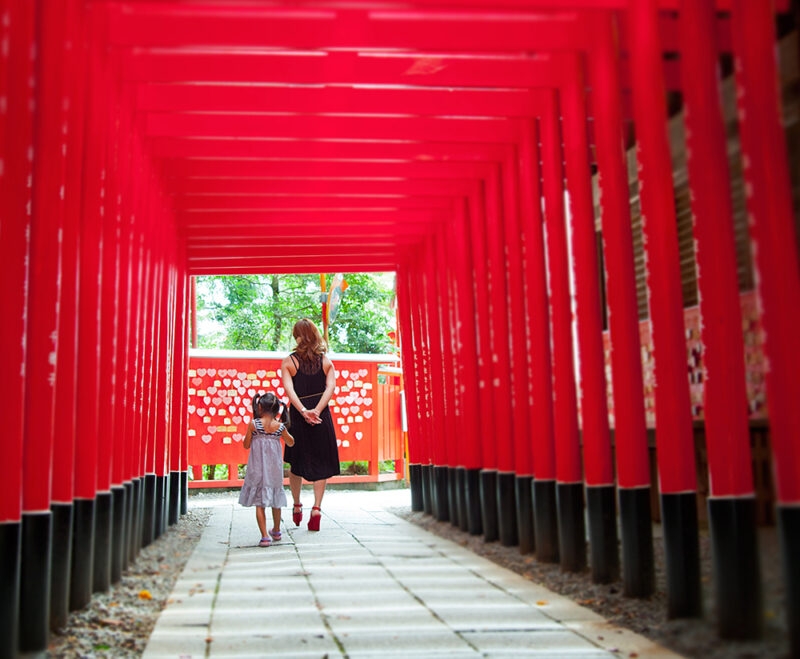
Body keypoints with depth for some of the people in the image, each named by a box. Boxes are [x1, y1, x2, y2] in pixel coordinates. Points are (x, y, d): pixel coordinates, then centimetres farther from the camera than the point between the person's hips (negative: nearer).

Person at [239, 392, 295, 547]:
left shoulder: (253, 424, -11)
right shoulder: (280, 426, -5)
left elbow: (246, 445, -2)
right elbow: (291, 442, 12)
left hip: (257, 469, -3)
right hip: (275, 469, 3)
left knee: (259, 504, 1)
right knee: (275, 501, 19)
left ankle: (265, 536, -7)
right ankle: (276, 531, 36)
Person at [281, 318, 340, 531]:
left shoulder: (288, 362, -1)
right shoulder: (326, 361, 4)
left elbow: (289, 389, -14)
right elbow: (330, 387, -9)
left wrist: (303, 411, -21)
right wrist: (316, 410, -17)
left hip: (298, 416, -1)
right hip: (322, 417, 1)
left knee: (296, 462, 16)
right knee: (321, 463, 7)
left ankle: (297, 506, 24)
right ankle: (316, 508, -2)